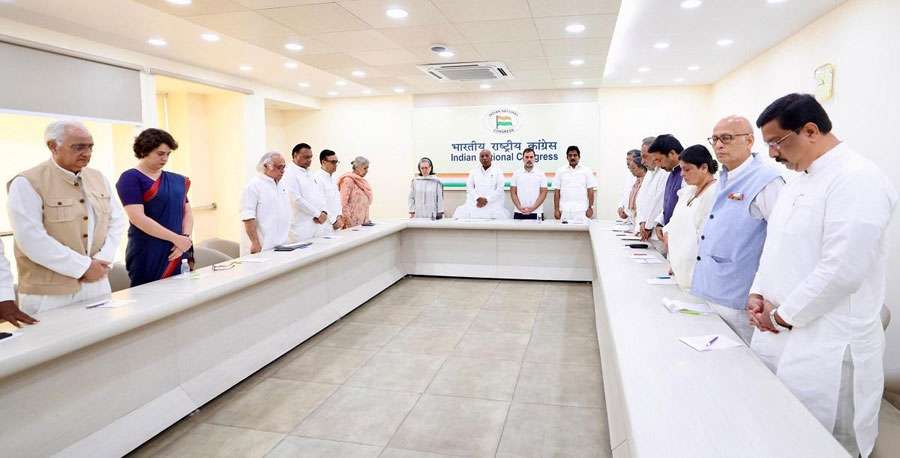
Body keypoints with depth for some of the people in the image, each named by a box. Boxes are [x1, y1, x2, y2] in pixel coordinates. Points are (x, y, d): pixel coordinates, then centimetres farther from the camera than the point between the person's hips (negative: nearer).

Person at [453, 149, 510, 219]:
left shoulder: (498, 171, 10)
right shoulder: (474, 171, 17)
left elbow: (500, 189, 1)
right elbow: (469, 187, 9)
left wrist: (486, 200, -10)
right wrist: (478, 198, -8)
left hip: (492, 203, -2)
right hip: (475, 203, 2)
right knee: (462, 214, -20)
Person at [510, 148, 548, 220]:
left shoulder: (541, 174, 4)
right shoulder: (516, 174, 7)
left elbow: (543, 193, -1)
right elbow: (513, 192, 5)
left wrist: (532, 208, -12)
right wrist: (520, 207, -9)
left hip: (536, 214, -1)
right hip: (519, 214, 1)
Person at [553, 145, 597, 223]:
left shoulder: (586, 171, 7)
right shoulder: (561, 171, 9)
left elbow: (590, 191, 5)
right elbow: (557, 192, 8)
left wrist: (590, 208, -3)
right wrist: (556, 209, 1)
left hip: (582, 212, -1)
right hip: (565, 212, 1)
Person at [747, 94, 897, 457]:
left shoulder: (857, 179, -16)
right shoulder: (799, 179, 13)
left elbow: (843, 270, -23)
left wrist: (783, 316, -14)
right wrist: (759, 292, 3)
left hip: (827, 350, -8)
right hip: (780, 339, 8)